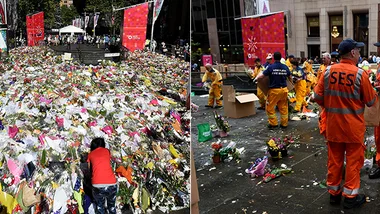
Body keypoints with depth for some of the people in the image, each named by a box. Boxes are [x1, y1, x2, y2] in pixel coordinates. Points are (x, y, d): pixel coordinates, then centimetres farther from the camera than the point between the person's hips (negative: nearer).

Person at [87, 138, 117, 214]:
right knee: (112, 205, 22)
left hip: (98, 185, -1)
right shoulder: (107, 151, 16)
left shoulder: (90, 154, 14)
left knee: (99, 206, 21)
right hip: (112, 183, 1)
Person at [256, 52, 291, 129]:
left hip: (274, 90, -4)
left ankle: (273, 123, 10)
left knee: (270, 107, 9)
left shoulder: (271, 67, -11)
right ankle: (284, 123, 18)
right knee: (283, 107, 13)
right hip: (284, 89, 4)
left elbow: (260, 77, -13)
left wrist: (258, 79, 10)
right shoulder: (285, 67, 2)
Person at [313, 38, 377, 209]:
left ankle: (334, 193, 26)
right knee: (353, 160, 9)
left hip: (333, 124, 4)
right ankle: (350, 196, 17)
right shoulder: (360, 74, -15)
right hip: (353, 126, -3)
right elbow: (371, 101, -5)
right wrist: (374, 93, 16)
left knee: (334, 159, 14)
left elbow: (318, 97, -3)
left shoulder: (328, 71, -5)